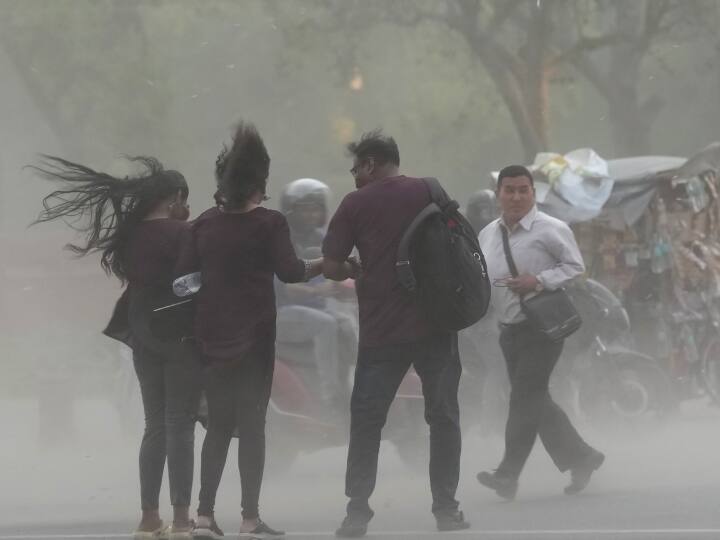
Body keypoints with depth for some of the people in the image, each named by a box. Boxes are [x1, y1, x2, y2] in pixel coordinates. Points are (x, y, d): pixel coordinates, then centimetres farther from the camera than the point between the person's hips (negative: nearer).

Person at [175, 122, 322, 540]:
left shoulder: (205, 223, 4)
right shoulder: (269, 223, -8)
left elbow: (183, 274, 3)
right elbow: (290, 271, -15)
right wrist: (327, 265, -1)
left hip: (212, 334, 4)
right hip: (254, 334, -4)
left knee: (218, 424, 13)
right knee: (252, 424, 0)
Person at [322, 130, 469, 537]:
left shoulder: (356, 204, -1)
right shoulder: (431, 193, 4)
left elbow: (332, 268, -4)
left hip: (381, 331, -1)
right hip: (435, 324, 1)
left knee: (366, 419, 6)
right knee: (443, 416, 7)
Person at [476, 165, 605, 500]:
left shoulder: (551, 230, -8)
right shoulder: (488, 235, 12)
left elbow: (575, 267, -8)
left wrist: (539, 281, -20)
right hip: (510, 330, 7)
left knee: (525, 398, -12)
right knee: (536, 401, 9)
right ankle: (580, 458, 18)